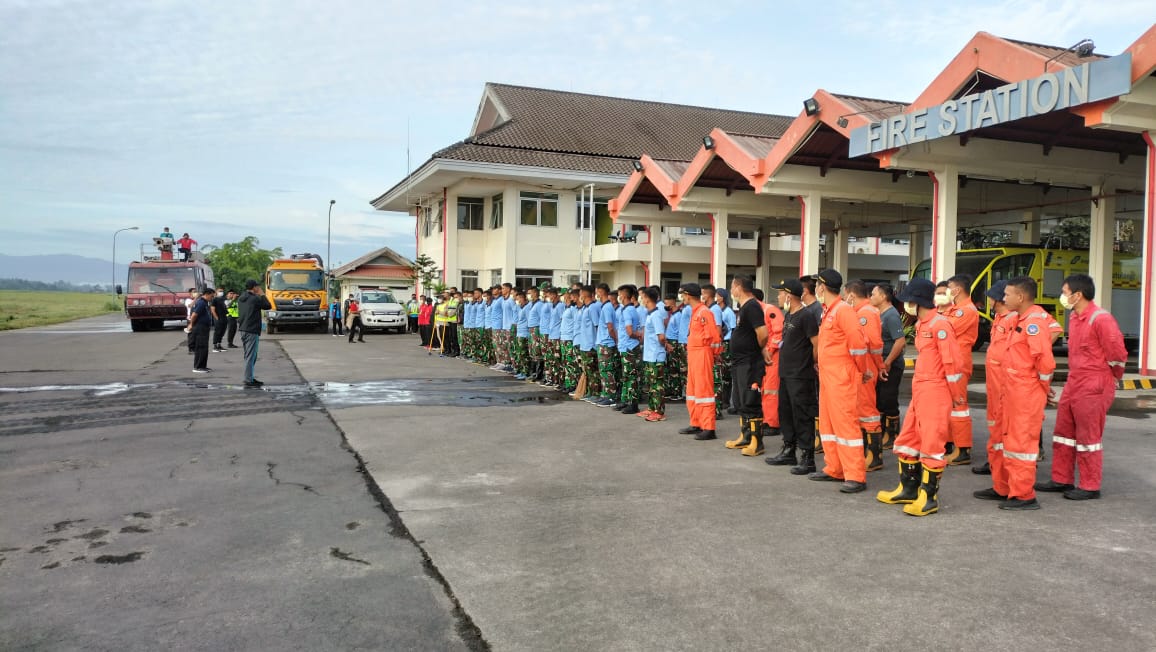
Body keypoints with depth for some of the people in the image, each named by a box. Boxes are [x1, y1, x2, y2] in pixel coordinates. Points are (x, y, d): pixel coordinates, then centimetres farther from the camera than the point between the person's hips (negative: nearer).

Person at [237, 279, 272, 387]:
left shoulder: (240, 298, 10)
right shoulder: (255, 299, -14)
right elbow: (268, 306, -2)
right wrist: (262, 295, 5)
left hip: (243, 329, 8)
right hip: (252, 331, -8)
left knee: (248, 355, 16)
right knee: (250, 356, -6)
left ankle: (250, 378, 23)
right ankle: (249, 380, -6)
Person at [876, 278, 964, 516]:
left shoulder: (940, 324, -15)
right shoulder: (921, 325, 13)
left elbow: (952, 362, -16)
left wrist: (953, 394, -9)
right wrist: (919, 387, 16)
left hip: (935, 393, -10)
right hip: (919, 391, 10)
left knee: (932, 444, -3)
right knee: (907, 441, 15)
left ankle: (929, 498, 5)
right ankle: (908, 490, 27)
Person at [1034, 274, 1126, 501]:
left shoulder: (1100, 319, -18)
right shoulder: (1075, 318, 11)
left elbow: (1117, 353, -16)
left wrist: (1111, 377, -2)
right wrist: (1075, 376, 16)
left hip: (1094, 389, -9)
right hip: (1073, 384, 9)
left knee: (1088, 437, 1)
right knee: (1063, 433, 14)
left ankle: (1090, 487, 12)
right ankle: (1062, 480, 24)